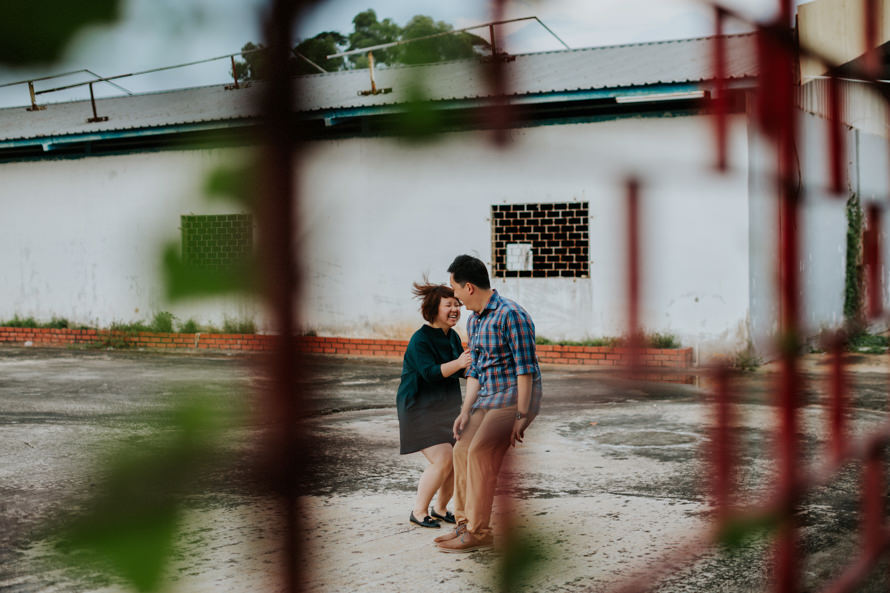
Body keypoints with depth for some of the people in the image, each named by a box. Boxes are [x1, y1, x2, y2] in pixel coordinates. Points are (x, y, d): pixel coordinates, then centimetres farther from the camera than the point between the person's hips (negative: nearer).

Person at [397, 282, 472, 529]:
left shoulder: (453, 337, 8)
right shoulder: (420, 340, -17)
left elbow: (464, 371, 13)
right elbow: (430, 372, -29)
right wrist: (458, 363, -42)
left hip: (447, 408, 8)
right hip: (420, 409, -8)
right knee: (442, 461, -16)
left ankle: (440, 508, 22)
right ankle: (418, 511, 2)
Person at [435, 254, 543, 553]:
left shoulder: (511, 315, -18)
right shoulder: (473, 320, 11)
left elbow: (525, 368, -20)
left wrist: (521, 416, -22)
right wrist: (465, 412, 4)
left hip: (515, 395, -9)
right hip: (488, 396, 9)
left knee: (479, 452, -20)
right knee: (462, 449, 5)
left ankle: (479, 532, -13)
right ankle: (465, 523, 16)